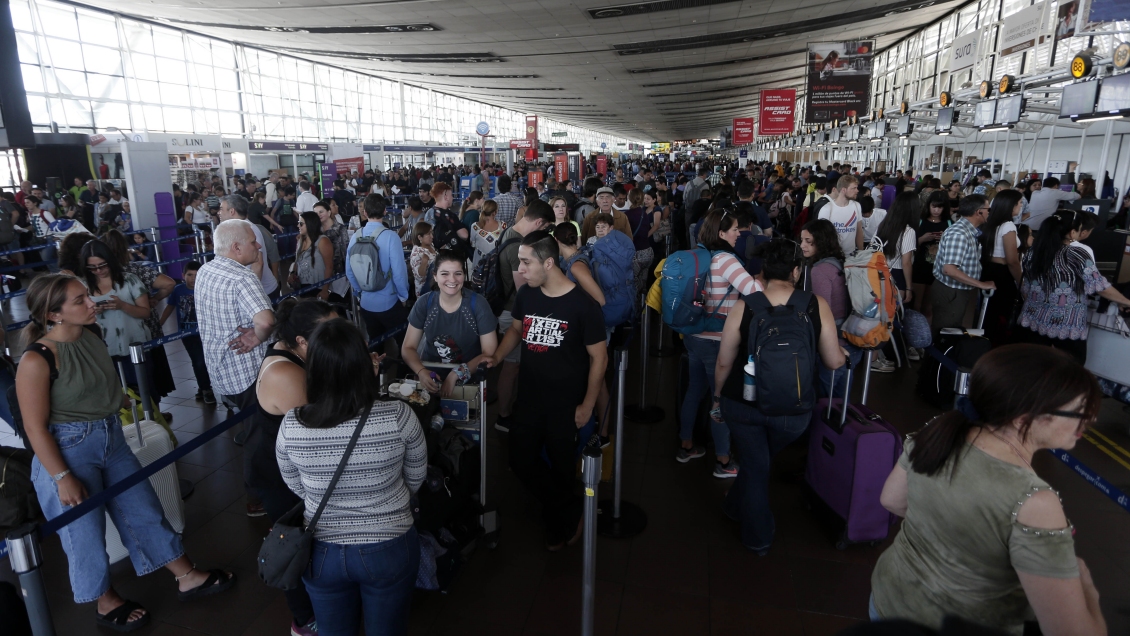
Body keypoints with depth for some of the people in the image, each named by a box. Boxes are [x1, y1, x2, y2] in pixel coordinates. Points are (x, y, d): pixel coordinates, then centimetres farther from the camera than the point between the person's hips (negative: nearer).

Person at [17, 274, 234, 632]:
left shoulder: (91, 335, -2)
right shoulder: (37, 360, -21)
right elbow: (35, 428, -17)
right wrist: (62, 478, -16)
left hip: (112, 438, 7)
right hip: (66, 450, -7)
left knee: (144, 509, 15)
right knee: (85, 530, 10)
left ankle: (188, 578, 28)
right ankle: (107, 603, 33)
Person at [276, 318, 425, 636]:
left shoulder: (291, 425, -19)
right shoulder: (397, 416, -24)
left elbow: (296, 487, 0)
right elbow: (416, 477, -6)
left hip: (323, 551, 1)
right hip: (390, 549, -1)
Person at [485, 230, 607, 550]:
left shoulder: (583, 305, -19)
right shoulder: (526, 294, -4)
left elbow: (599, 357, -12)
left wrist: (587, 405, -11)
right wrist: (494, 359, -3)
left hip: (566, 405, -5)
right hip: (528, 398, 5)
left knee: (562, 466, 12)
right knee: (521, 460, 10)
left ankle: (560, 518, 42)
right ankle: (570, 512, 32)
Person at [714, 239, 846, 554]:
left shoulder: (743, 306, -14)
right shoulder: (817, 305, -13)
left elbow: (724, 362, -6)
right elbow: (834, 361, -6)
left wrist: (718, 395, 12)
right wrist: (843, 354, 18)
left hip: (742, 404, -1)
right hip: (792, 411, 1)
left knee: (755, 464, 20)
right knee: (761, 461, 27)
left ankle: (759, 536, 37)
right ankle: (737, 507, 52)